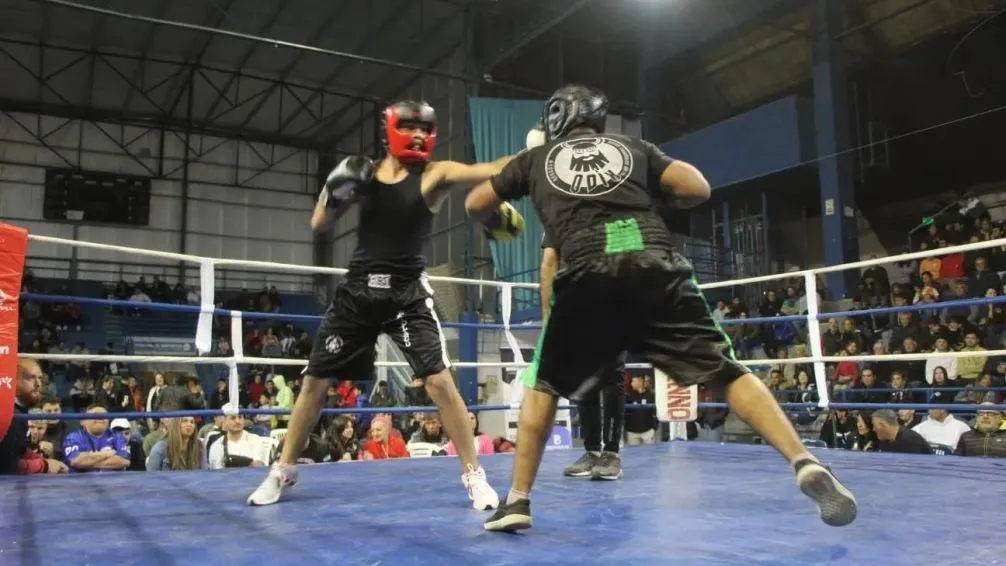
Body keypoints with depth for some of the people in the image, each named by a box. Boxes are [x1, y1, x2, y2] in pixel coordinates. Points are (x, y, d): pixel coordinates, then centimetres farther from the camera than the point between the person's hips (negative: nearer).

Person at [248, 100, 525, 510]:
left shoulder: (435, 175, -4)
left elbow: (492, 170, -18)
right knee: (314, 381, 9)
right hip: (358, 291, 3)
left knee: (439, 381, -13)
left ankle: (474, 475, 3)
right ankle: (282, 470, 27)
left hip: (408, 293, -3)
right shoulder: (364, 172, 5)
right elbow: (318, 224, 7)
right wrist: (336, 189, -11)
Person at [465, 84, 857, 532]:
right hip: (655, 267, 1)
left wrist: (497, 223, 51)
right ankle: (806, 464, -9)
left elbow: (476, 205, 30)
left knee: (545, 385, 18)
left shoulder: (536, 158, 26)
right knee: (727, 372, 6)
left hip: (587, 276, 0)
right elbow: (698, 188, 16)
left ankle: (517, 501, 15)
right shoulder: (633, 147, 26)